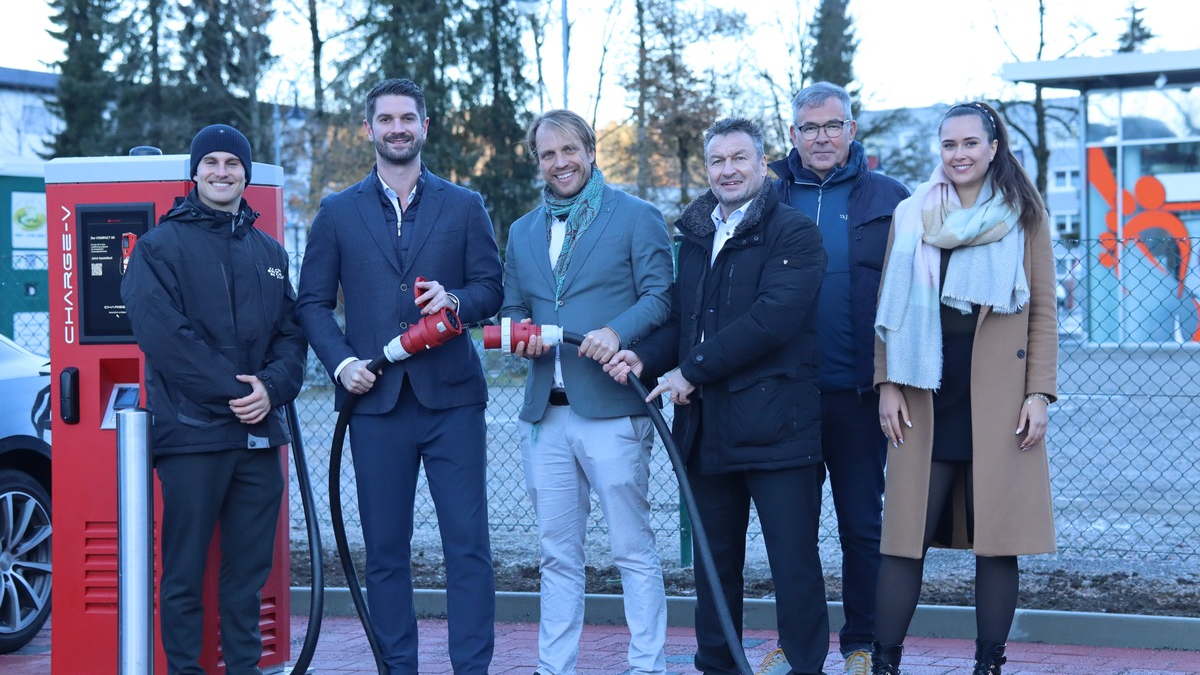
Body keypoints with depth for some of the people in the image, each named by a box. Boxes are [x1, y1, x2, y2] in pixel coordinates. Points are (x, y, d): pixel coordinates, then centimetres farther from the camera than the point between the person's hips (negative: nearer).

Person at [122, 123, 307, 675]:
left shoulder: (269, 252, 18)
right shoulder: (160, 246, 1)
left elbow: (291, 333, 13)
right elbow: (160, 333, -11)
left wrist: (273, 385, -7)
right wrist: (231, 387, -16)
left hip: (259, 433, 5)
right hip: (191, 430, -5)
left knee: (250, 568, 7)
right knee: (184, 570, -2)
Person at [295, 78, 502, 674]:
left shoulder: (464, 206, 12)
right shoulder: (338, 213, 12)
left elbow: (492, 288, 8)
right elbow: (312, 302, 10)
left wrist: (456, 300, -13)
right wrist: (341, 361, -6)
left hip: (451, 396, 0)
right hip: (375, 401, 1)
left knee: (468, 544, -5)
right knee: (385, 551, 4)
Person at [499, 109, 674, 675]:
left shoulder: (637, 218, 3)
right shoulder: (522, 232, 19)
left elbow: (660, 296, -4)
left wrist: (617, 332, -21)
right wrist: (521, 335, 0)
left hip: (611, 410, -5)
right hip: (545, 413, 5)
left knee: (633, 551, -2)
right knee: (557, 554, 9)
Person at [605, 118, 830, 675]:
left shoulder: (793, 233, -5)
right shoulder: (695, 237, 18)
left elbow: (774, 317, -17)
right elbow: (682, 320, 17)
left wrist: (694, 370, -15)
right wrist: (645, 357, -4)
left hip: (775, 423, -6)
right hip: (706, 427, 7)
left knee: (794, 563, -5)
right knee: (714, 564, 13)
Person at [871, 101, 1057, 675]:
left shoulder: (1023, 216, 6)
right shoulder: (911, 215, 11)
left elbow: (1042, 312, 3)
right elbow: (891, 307, 11)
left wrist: (1039, 394, -5)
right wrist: (887, 384, 1)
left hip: (997, 396, -1)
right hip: (926, 394, 1)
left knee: (997, 535, 0)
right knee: (906, 532, -2)